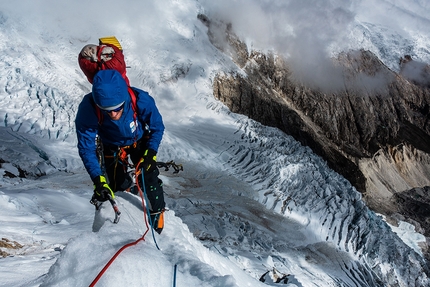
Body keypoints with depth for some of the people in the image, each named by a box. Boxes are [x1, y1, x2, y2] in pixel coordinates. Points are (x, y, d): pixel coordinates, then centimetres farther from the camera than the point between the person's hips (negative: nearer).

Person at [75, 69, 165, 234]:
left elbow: (157, 127, -17)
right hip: (112, 146, 1)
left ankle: (157, 210, 20)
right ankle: (126, 182, 34)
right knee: (118, 185, -2)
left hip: (140, 142, 0)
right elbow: (86, 147, -27)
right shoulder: (88, 109, -38)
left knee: (149, 179, -8)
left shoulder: (141, 100, -38)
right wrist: (98, 179, -34)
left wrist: (150, 153, -28)